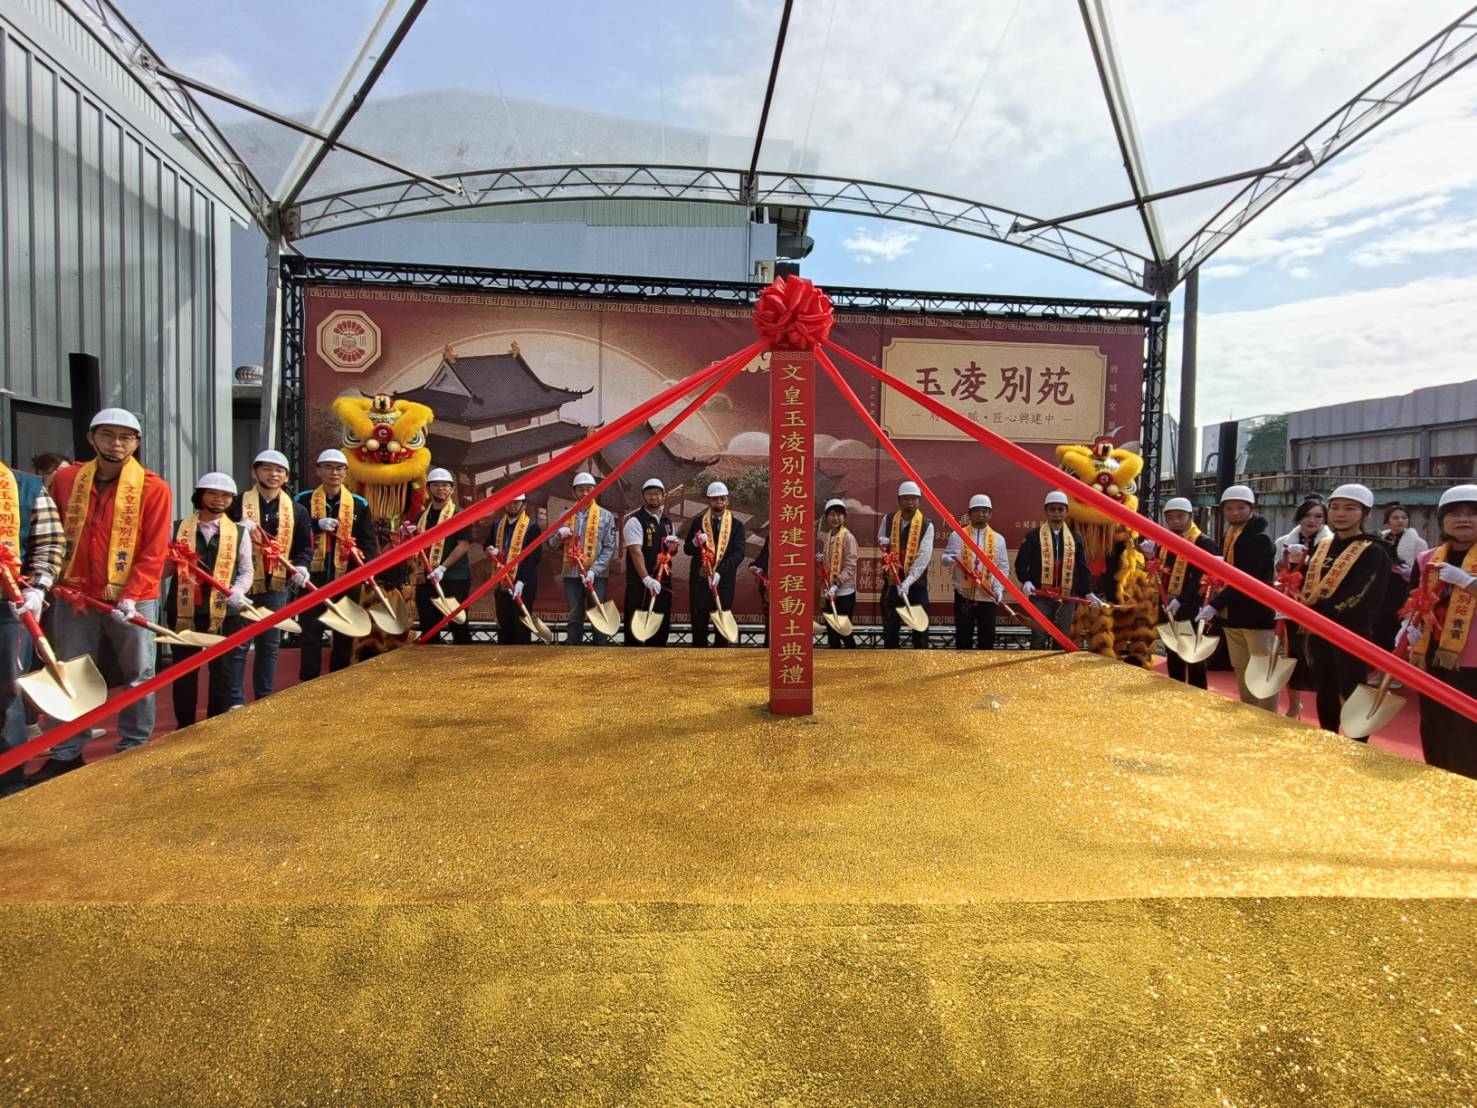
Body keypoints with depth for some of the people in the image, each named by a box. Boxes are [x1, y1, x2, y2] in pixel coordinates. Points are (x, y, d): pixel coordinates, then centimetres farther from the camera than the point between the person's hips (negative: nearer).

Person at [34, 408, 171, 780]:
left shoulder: (154, 489, -7)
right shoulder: (64, 479, 5)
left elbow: (154, 552, -9)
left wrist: (130, 596, -17)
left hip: (133, 599, -3)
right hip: (74, 597, 3)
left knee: (138, 675, 6)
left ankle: (134, 748, 19)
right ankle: (67, 752, 21)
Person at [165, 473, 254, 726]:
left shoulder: (240, 532, 5)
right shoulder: (177, 529, 5)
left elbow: (246, 571, 5)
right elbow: (162, 569, 9)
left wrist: (238, 591, -14)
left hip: (224, 612, 0)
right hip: (183, 610, 0)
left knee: (222, 670, 7)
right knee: (184, 670, 8)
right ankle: (184, 727, 20)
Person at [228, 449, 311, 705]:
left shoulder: (297, 510, 7)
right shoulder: (238, 504, -1)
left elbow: (305, 546, 11)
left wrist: (301, 566, -7)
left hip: (276, 585, 3)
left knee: (270, 644, 12)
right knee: (238, 643, -2)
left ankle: (264, 699, 22)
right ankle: (235, 701, 6)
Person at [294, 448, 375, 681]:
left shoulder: (359, 504, 4)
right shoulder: (304, 500, 2)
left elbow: (368, 540, 0)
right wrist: (317, 525, -19)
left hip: (346, 577, 1)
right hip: (313, 576, -1)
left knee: (344, 631, 10)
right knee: (310, 629, 2)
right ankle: (309, 682, 10)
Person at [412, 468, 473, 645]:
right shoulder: (423, 515, 14)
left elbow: (464, 545, -15)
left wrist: (442, 567, -23)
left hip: (454, 578, -6)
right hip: (425, 578, 6)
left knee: (458, 626, 1)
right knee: (428, 628, 11)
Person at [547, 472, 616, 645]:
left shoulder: (606, 516, 1)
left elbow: (609, 548, -4)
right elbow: (552, 545, 11)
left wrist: (593, 571, -15)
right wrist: (559, 535, -11)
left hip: (597, 575, -3)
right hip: (571, 574, 3)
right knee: (574, 619, 9)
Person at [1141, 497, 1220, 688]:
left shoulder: (1204, 543, -9)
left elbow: (1200, 579, -18)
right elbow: (1159, 573, 14)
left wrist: (1180, 601, -28)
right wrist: (1150, 556, -5)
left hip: (1192, 609, -7)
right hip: (1168, 608, 7)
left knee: (1194, 659, 1)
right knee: (1173, 658, 14)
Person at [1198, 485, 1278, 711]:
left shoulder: (1260, 538, -15)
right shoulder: (1231, 536, 13)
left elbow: (1245, 578, -23)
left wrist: (1215, 605, -26)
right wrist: (1215, 604, 7)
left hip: (1257, 615, -8)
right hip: (1233, 615, 8)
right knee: (1241, 670, 15)